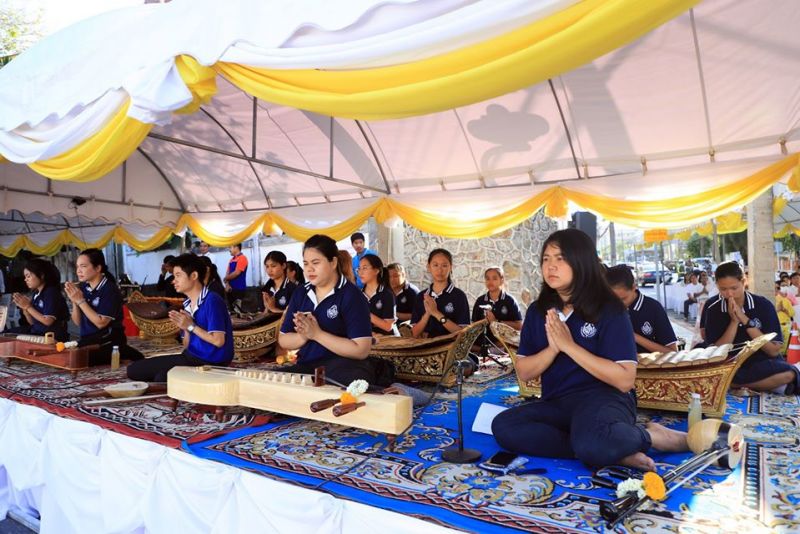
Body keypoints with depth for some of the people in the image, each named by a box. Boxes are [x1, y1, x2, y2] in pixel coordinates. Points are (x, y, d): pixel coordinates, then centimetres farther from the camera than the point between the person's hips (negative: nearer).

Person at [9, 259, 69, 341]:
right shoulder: (35, 294, 9)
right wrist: (24, 307, -1)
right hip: (36, 332, 8)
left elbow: (48, 321, -18)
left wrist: (28, 307, -13)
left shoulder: (51, 292, -12)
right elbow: (32, 322, 14)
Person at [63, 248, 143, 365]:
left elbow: (100, 323, -19)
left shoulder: (110, 289, -14)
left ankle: (122, 354, -3)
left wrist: (80, 300, -16)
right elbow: (77, 322, 9)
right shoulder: (81, 288, 6)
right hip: (88, 340, 7)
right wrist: (74, 301, -8)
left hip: (109, 343, -7)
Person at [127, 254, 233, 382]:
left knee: (162, 377, -28)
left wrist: (191, 326, -14)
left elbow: (218, 341, -21)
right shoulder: (187, 304, 10)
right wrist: (185, 329, -7)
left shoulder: (212, 301, -16)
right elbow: (187, 346, 13)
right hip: (191, 356, 9)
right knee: (134, 369, 6)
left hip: (211, 362, -9)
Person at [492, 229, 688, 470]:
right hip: (556, 402, 6)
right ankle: (614, 452, -20)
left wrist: (569, 345, -17)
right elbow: (523, 372, 4)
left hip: (604, 398, -6)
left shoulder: (608, 309, -7)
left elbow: (625, 380, -13)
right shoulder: (538, 311, 6)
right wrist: (552, 349, -16)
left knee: (591, 444, -40)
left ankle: (648, 435, -6)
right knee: (503, 427, -23)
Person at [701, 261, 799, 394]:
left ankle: (732, 384, -16)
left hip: (761, 363, 0)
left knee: (788, 373, -32)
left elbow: (774, 351, -11)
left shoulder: (763, 305, -8)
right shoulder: (712, 307, -7)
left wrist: (745, 320, -19)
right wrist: (734, 321, -20)